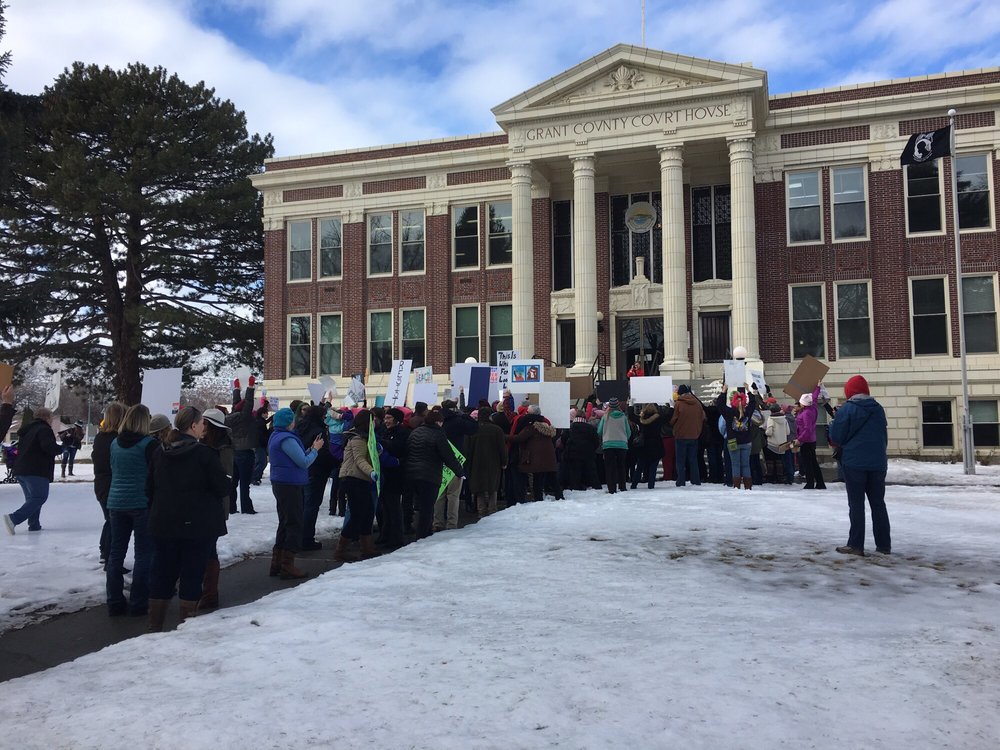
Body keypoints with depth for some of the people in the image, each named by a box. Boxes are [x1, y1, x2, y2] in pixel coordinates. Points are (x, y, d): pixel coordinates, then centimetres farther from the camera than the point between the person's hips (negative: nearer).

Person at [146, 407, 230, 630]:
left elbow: (150, 488, 11)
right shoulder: (204, 453, -14)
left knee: (162, 573, 12)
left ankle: (155, 626, 19)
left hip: (163, 523, 5)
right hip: (199, 524, -5)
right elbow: (223, 487, -12)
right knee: (192, 574, 4)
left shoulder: (159, 452, 5)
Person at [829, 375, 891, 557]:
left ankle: (855, 545, -1)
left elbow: (836, 437, -8)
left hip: (854, 462, -5)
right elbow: (885, 436, 15)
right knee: (878, 503, 12)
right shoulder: (878, 408, 8)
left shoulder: (846, 409, -9)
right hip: (878, 462, 5)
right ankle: (884, 544, 15)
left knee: (856, 504, 0)